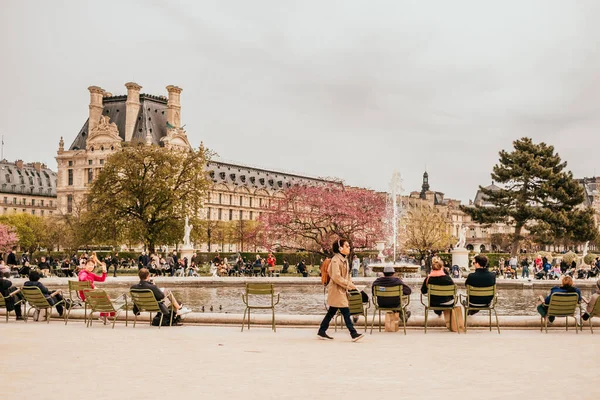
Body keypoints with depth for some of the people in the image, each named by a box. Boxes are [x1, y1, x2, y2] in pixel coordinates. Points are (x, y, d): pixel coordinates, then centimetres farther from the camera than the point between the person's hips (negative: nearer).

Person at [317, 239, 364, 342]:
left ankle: (321, 332, 19)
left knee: (331, 312, 13)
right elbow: (336, 277, -22)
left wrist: (350, 284, 6)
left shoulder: (344, 259, 13)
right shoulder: (336, 260, -16)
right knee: (346, 312, -9)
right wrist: (349, 285, -17)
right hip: (336, 290, -10)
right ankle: (354, 334, -7)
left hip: (342, 290, 10)